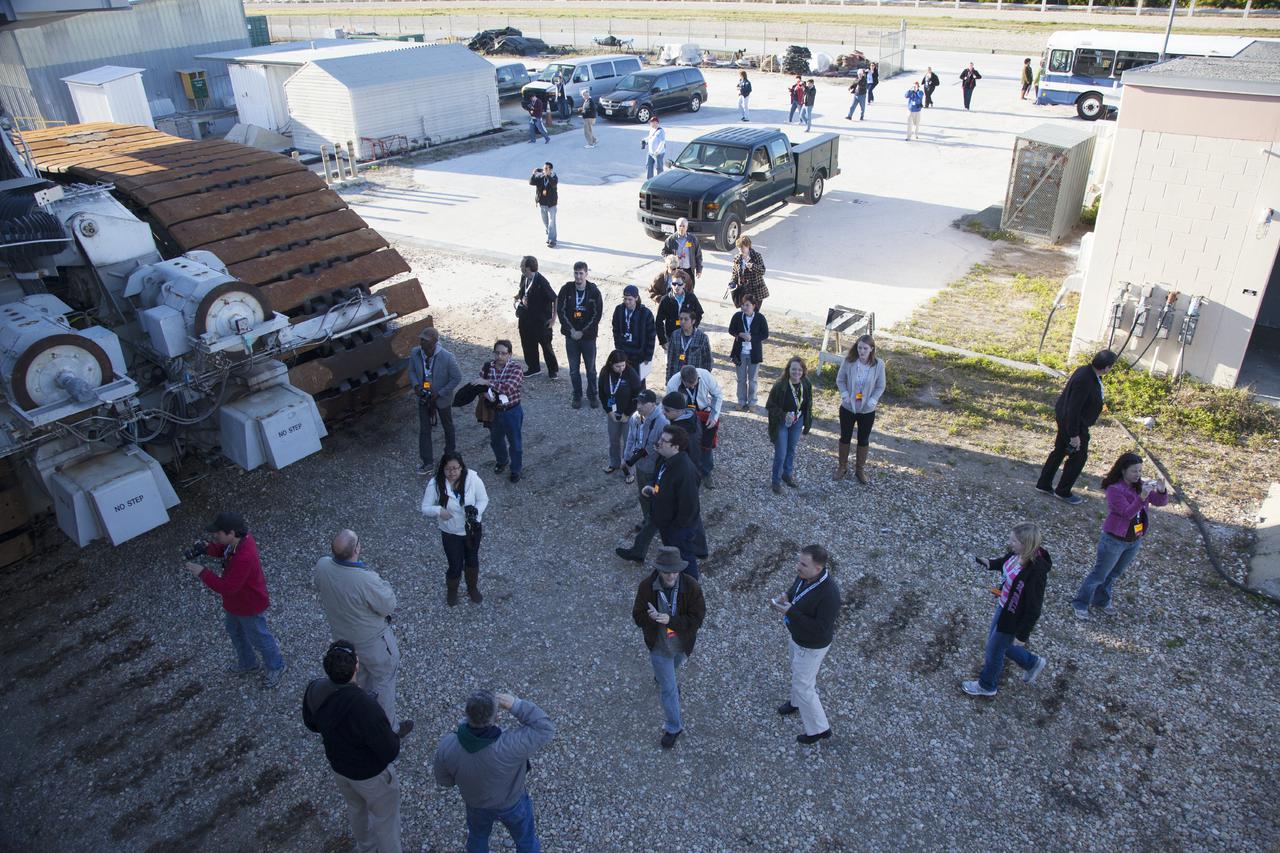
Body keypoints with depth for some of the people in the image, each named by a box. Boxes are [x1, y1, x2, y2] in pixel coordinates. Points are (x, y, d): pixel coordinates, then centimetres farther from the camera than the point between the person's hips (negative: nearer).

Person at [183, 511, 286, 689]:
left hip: (249, 608, -9)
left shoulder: (244, 558, -42)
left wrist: (202, 573, -33)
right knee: (235, 632, 30)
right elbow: (222, 550, 7)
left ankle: (276, 668, 41)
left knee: (259, 638, 15)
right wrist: (208, 548, -14)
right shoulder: (237, 540, -15)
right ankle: (248, 664, 55)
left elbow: (227, 587, -37)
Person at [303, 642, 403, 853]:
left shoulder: (314, 689, -24)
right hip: (371, 775, -6)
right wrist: (396, 736, -9)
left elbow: (311, 723, -2)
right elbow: (389, 752, -30)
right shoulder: (366, 708, -43)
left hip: (338, 766, 6)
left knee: (356, 806, 35)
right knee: (385, 817, 24)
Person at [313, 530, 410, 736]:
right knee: (383, 682, 18)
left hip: (341, 636, 6)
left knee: (358, 679, 31)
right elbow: (388, 606, -24)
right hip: (372, 642, -6)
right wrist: (381, 584, -10)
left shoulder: (322, 566, -22)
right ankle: (390, 729, 36)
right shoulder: (367, 580, -41)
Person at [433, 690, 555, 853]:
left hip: (476, 802, 3)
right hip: (512, 801, -2)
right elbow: (545, 729, -31)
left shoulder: (447, 746, -34)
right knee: (525, 838, 28)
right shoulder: (510, 746, -44)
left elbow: (444, 780, -13)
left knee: (478, 836, 35)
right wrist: (516, 705, -37)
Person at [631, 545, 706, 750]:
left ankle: (661, 678, 71)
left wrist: (670, 620, -37)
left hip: (682, 644, 2)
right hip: (659, 646, -2)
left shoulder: (691, 587, -26)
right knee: (669, 689, 8)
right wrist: (651, 617, -38)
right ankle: (673, 727, 30)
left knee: (672, 667, 34)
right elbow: (638, 616, -15)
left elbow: (697, 618, -24)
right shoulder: (646, 587, -24)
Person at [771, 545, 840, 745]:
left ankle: (819, 729, 35)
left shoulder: (829, 594, -41)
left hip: (812, 645, -8)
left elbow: (821, 629, -34)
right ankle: (797, 702, 61)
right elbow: (795, 588, 5)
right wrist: (785, 596, -16)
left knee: (803, 686, 11)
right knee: (798, 672, 32)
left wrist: (790, 612, -37)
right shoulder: (805, 573, -18)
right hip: (796, 634, 8)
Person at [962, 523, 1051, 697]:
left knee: (994, 650, 15)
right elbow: (1004, 562, 13)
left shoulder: (1036, 572, -36)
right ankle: (1032, 663, 49)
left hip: (1013, 618, -8)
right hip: (1003, 607, 8)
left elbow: (1034, 607, -26)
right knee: (996, 642, 28)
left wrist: (1023, 633, -17)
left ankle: (987, 686, 42)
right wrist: (989, 563, -7)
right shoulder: (1017, 553, -14)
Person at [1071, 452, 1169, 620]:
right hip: (1114, 540, -6)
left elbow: (1160, 502, -5)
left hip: (1134, 541, 6)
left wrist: (1162, 491, -26)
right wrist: (1142, 497, -42)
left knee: (1115, 574, 21)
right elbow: (1127, 513, -29)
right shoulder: (1114, 489, -21)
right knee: (1099, 575, 4)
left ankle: (1101, 601, 39)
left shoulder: (1140, 486, -2)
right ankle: (1080, 604, 17)